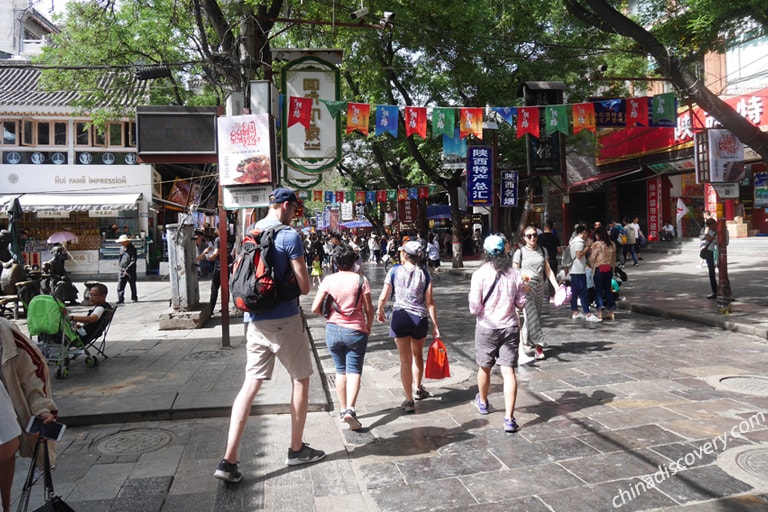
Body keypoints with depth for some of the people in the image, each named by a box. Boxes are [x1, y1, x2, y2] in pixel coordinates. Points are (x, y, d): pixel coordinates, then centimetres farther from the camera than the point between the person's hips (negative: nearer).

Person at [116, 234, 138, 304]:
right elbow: (120, 260, 18)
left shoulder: (132, 249, -9)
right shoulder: (122, 249, 9)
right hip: (122, 271, 5)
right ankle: (120, 299, 1)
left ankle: (134, 298, 22)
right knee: (120, 286, -3)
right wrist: (119, 263, -2)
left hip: (130, 271, -5)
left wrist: (127, 270, -16)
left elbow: (133, 261, -13)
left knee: (132, 285, 9)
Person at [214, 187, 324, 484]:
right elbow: (304, 287, -11)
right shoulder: (289, 237, -12)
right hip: (284, 320, -6)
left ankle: (229, 461, 3)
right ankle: (296, 449, 23)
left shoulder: (249, 234, 10)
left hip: (254, 320, 6)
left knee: (251, 384, 7)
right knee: (301, 379, 12)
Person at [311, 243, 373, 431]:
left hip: (333, 329, 2)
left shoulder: (329, 280, -3)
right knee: (354, 371, 1)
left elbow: (315, 308, -6)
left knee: (340, 370, 15)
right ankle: (350, 409, -17)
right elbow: (369, 308, -4)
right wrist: (369, 327, 11)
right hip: (355, 331, -2)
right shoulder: (361, 280, -7)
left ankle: (343, 409, 23)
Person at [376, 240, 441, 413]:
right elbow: (430, 302, -4)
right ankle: (418, 389, 42)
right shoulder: (424, 274, -1)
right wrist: (435, 326, 2)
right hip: (420, 318, 2)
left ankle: (409, 400, 4)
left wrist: (380, 312, 17)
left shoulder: (395, 271, -4)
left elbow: (383, 297, -2)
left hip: (400, 317, -2)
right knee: (417, 355, 24)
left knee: (405, 359, 5)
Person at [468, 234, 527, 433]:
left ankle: (483, 402, 42)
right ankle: (509, 418, -3)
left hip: (486, 327, -1)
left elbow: (474, 307, -13)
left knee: (485, 367, 19)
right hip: (509, 327, 2)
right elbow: (521, 303, 4)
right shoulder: (514, 275, -3)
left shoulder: (480, 274, -13)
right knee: (508, 371, 1)